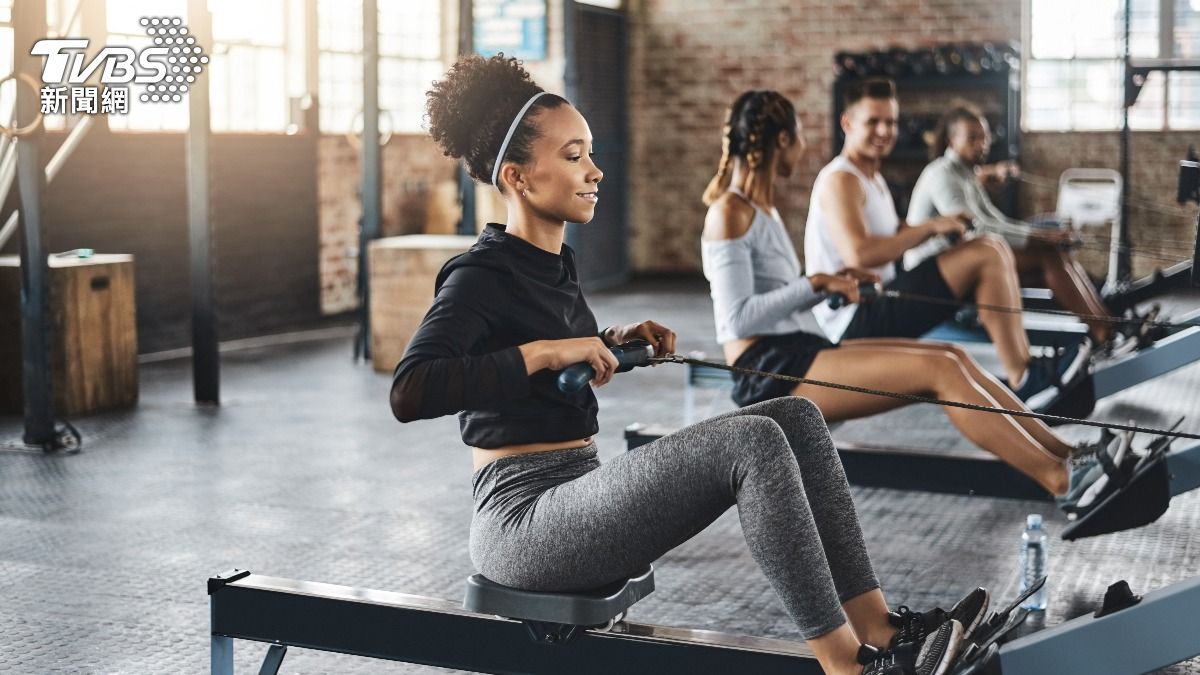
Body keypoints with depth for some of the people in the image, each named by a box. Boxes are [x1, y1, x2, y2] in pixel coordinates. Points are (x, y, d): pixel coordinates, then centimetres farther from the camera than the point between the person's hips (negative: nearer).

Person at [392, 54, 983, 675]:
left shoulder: (553, 263, 13)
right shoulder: (481, 276, -13)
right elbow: (409, 393, -27)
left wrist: (612, 343, 10)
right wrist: (544, 351, -27)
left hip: (576, 495, 9)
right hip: (522, 520, -9)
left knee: (796, 418, -1)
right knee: (753, 441, -24)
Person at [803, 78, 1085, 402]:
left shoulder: (871, 178, 21)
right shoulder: (840, 180, -12)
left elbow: (895, 236, 20)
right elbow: (860, 254, -26)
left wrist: (943, 224, 1)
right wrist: (930, 226, -17)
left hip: (875, 305, 10)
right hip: (855, 320, -10)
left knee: (995, 251, 6)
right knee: (986, 254, -17)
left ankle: (1025, 365, -1)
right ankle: (1021, 378, -15)